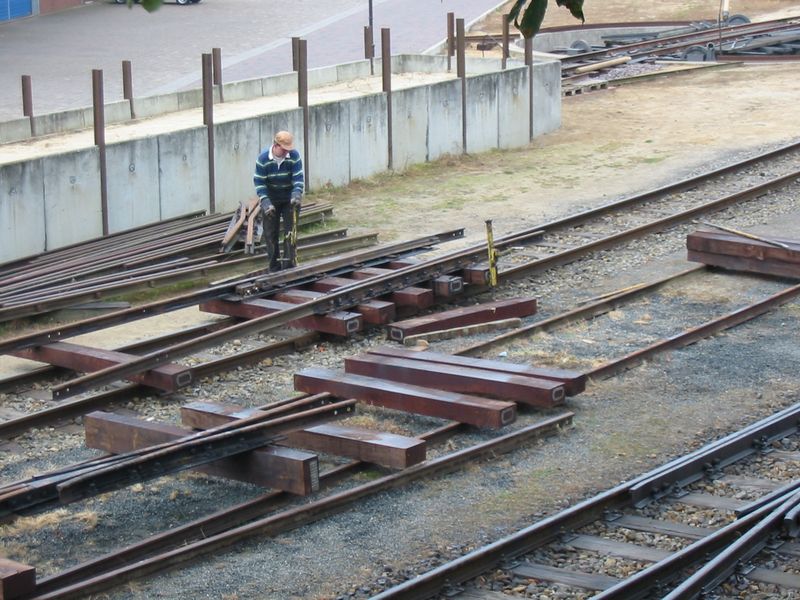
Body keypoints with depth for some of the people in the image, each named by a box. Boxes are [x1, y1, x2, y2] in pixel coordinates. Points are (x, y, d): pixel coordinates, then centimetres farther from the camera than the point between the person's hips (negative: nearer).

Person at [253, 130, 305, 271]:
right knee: (270, 233, 2)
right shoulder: (263, 159, -19)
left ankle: (289, 263, 1)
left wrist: (296, 195, -35)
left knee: (290, 231, -3)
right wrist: (265, 203, -26)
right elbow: (259, 183, -16)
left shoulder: (294, 156, -18)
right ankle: (275, 268, 10)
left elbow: (298, 179, -17)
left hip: (290, 199, 0)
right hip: (271, 199, 0)